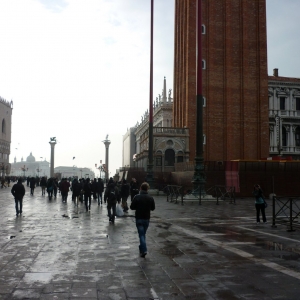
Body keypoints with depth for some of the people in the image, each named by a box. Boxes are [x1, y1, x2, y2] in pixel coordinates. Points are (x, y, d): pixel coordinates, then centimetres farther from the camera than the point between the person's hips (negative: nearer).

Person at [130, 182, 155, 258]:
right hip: (147, 218, 3)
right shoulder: (150, 198, -6)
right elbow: (153, 208, 3)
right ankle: (142, 248, 27)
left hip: (139, 218, -3)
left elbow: (132, 207, -7)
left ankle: (144, 250, -12)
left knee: (141, 234, -1)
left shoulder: (137, 197, -13)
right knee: (143, 234, 18)